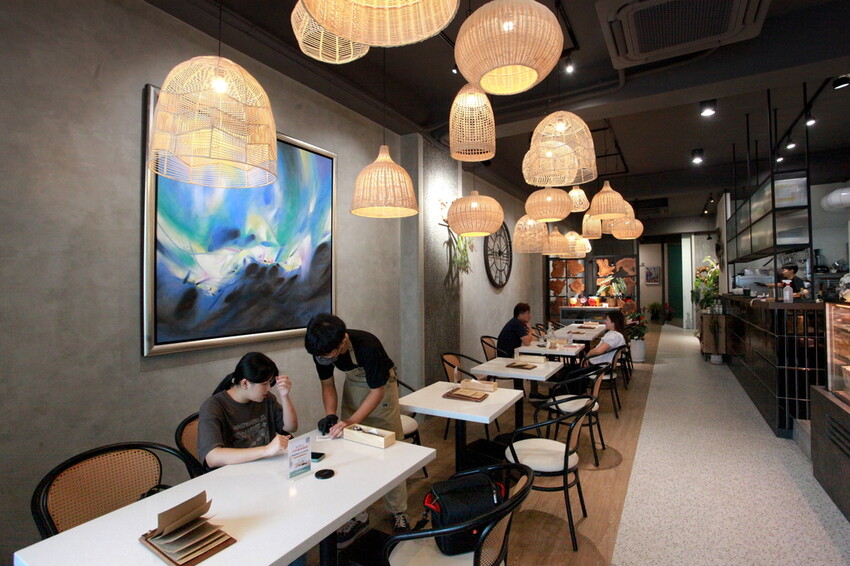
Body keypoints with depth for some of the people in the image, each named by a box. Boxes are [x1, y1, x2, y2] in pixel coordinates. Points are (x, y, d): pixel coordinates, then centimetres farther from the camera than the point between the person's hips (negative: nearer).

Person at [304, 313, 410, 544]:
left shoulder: (368, 346, -37)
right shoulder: (321, 351, -21)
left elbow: (377, 391, -27)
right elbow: (327, 385, -5)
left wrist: (351, 421, -34)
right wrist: (330, 415, -20)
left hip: (381, 386, -4)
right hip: (353, 385, 5)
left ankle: (399, 512, 18)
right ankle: (358, 515, 16)